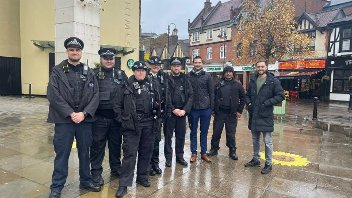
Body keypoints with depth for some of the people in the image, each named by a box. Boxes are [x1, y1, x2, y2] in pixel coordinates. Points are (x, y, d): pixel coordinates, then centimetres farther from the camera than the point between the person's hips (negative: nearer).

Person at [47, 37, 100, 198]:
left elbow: (95, 96, 0)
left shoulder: (89, 72, 6)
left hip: (85, 119, 3)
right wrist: (71, 113, -15)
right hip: (64, 119, -2)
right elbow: (53, 96, -9)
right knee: (62, 154, 7)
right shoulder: (57, 71, 0)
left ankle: (85, 180, 32)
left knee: (84, 152, 14)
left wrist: (84, 113, -12)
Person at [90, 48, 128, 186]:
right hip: (99, 117, -3)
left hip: (117, 117, 3)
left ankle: (116, 168, 33)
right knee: (97, 145, 7)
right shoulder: (94, 74, -1)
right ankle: (96, 172, 20)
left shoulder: (121, 74, 8)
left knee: (116, 144, 16)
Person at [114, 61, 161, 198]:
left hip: (148, 125, 4)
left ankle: (143, 177, 29)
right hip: (131, 125, -3)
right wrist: (122, 119, -3)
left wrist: (156, 117, 5)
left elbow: (157, 102, 15)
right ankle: (124, 184, 6)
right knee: (130, 153, -3)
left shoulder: (151, 85, 8)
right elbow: (117, 104, 2)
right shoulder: (127, 86, -1)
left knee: (146, 151, 12)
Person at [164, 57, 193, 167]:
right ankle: (168, 157, 17)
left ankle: (179, 156, 23)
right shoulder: (167, 80, 0)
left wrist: (184, 110, -9)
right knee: (168, 135, 5)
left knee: (181, 135, 10)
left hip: (182, 112, 3)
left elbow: (190, 96, 2)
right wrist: (173, 109, -13)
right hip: (170, 112, -2)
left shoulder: (185, 80, 8)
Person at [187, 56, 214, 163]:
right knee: (193, 131, 9)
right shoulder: (188, 76, 2)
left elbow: (211, 92, 4)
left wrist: (211, 107, 0)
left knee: (204, 132, 10)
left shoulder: (207, 76, 4)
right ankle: (194, 153, 19)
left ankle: (204, 153, 21)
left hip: (206, 108, 1)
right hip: (193, 108, 0)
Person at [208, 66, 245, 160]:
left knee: (231, 133, 6)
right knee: (216, 132, 7)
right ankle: (214, 149, 21)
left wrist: (239, 111, -2)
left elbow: (243, 98, 4)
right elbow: (214, 96, 9)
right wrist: (214, 109, 2)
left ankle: (232, 151, 19)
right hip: (220, 112, 2)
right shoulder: (219, 84, 6)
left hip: (232, 113, -1)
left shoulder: (237, 84, 3)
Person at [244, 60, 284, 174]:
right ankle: (256, 159, 32)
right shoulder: (252, 81, 10)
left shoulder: (273, 81, -6)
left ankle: (269, 164, 14)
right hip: (253, 116, 6)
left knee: (267, 141, 1)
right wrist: (249, 103, 1)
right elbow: (247, 95, 20)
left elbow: (280, 96, -8)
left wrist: (267, 103, -17)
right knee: (255, 140, 17)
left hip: (266, 116, -5)